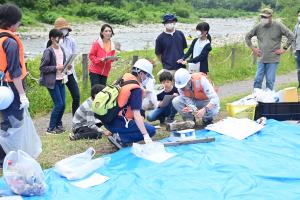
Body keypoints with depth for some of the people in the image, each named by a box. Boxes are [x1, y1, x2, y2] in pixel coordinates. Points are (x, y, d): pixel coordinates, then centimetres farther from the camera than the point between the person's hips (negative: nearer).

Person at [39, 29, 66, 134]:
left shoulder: (61, 49, 9)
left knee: (63, 104, 8)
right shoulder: (48, 51, -12)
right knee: (59, 104, -7)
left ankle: (58, 124, 27)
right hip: (52, 81, -7)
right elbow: (42, 68, -12)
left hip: (61, 80, 7)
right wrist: (56, 68, -18)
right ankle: (51, 128, 6)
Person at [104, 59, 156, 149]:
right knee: (151, 130, -4)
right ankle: (120, 138, -11)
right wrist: (145, 135, -22)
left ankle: (119, 135, 8)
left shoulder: (123, 79, 9)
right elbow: (136, 114, -21)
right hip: (117, 123, -9)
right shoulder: (136, 89, -15)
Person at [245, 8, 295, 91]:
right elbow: (247, 37, 18)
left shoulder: (278, 26, -3)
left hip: (273, 59, -3)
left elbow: (291, 36, 0)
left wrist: (284, 49, -2)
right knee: (257, 80, 1)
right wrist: (253, 48, 11)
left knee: (270, 81, -1)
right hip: (261, 59, 3)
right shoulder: (258, 27, 5)